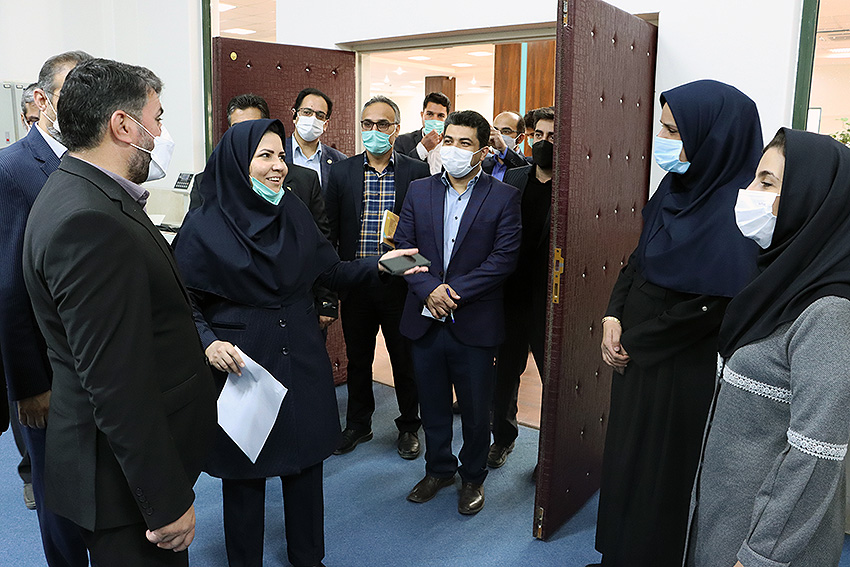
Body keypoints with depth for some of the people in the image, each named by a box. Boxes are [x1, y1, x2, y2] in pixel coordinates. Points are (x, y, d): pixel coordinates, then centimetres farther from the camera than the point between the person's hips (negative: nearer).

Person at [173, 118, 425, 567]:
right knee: (244, 470, 10)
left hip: (301, 358, 4)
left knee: (306, 461, 14)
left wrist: (377, 264, -8)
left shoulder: (293, 212, 4)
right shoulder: (204, 225, -8)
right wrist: (208, 342, -21)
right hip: (240, 362, -4)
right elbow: (184, 299, -5)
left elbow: (330, 271, 6)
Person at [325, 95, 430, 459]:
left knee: (405, 359, 11)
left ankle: (408, 426, 31)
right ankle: (358, 424, 35)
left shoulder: (416, 172, -3)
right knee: (357, 359, 16)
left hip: (400, 283, -2)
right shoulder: (341, 173, 3)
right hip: (355, 284, 2)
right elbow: (330, 232, 4)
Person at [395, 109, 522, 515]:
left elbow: (503, 258, -11)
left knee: (476, 410, 11)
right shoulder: (419, 191, 6)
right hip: (426, 321, 3)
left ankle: (473, 477, 34)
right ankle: (438, 469, 39)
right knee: (432, 405, 17)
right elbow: (403, 247, 1)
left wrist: (455, 292, -18)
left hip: (475, 325, -3)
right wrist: (429, 289, -15)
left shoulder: (504, 198, -3)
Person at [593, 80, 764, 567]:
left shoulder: (733, 211, -22)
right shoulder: (677, 187, 4)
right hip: (637, 357, 8)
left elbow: (712, 304, -23)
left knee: (659, 474, 9)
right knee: (625, 460, 20)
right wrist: (614, 316, -4)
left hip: (682, 375, -8)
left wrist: (634, 342, -13)